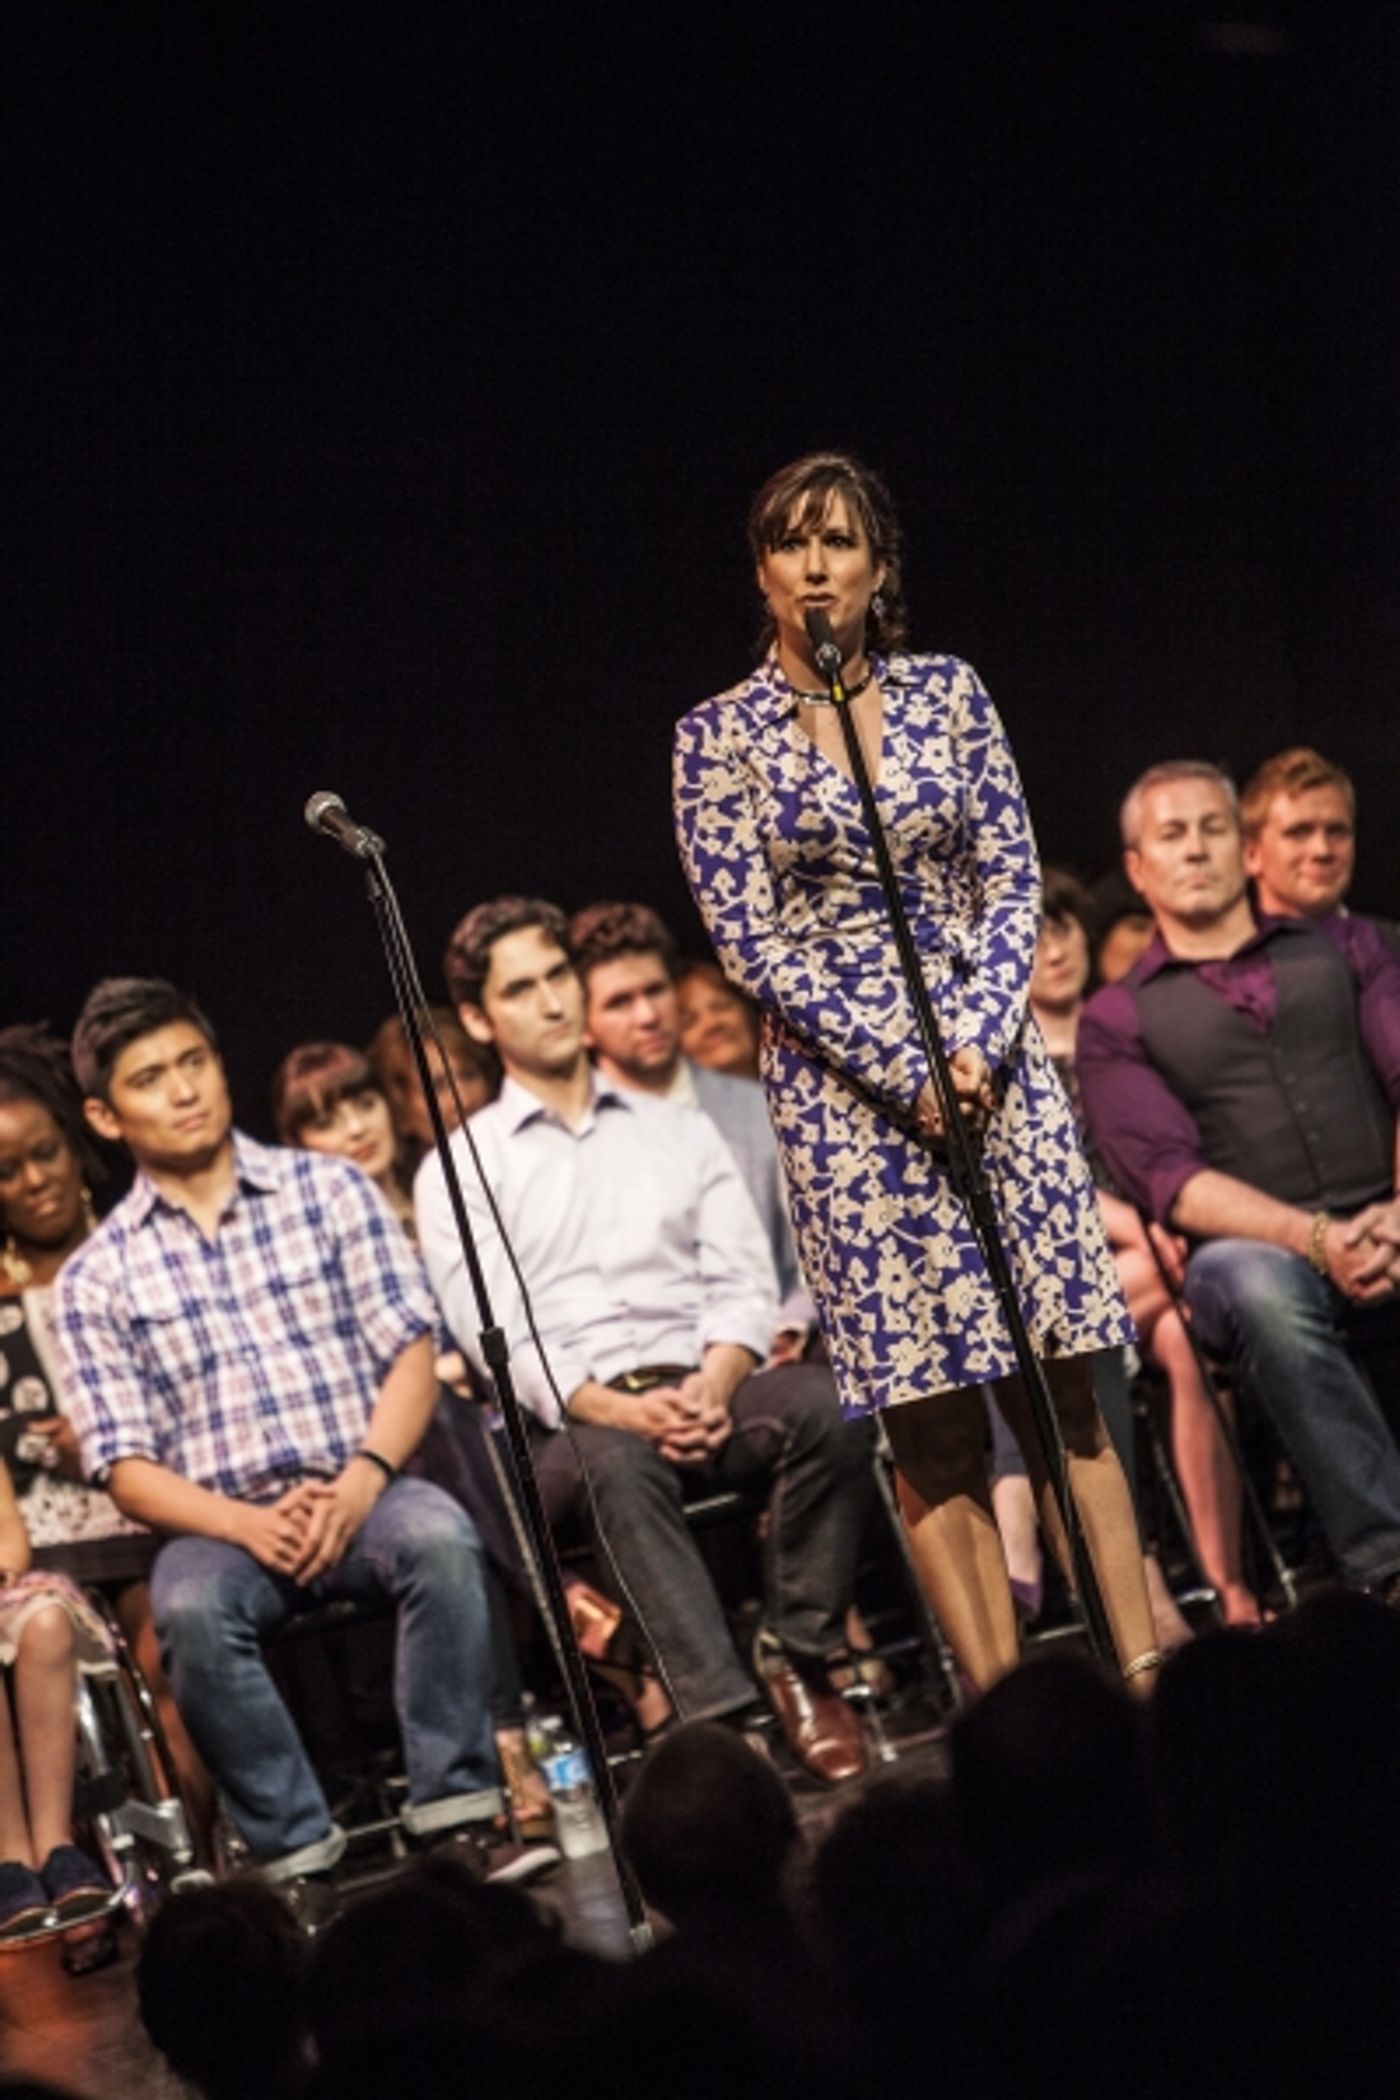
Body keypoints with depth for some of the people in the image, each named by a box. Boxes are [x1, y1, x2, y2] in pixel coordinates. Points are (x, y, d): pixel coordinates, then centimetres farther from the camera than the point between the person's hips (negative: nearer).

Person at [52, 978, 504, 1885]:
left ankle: (455, 1807, -25)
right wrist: (247, 1523, -16)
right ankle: (298, 1846, -25)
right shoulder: (96, 1278, 8)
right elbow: (129, 1467, 3)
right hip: (224, 1522, 0)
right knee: (189, 1610, -34)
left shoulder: (330, 1189, 9)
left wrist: (364, 1477, -15)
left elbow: (411, 1352, 3)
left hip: (362, 1493, 0)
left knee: (440, 1537, -33)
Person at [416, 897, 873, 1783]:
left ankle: (799, 1661, -19)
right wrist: (617, 1408, -19)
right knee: (619, 1463, -38)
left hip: (705, 1394, 3)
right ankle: (722, 1717, -44)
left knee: (821, 1405, -30)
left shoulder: (678, 1130, 22)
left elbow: (743, 1280, 11)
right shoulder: (458, 1170, 11)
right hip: (575, 1427, -3)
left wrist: (714, 1384, -11)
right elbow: (497, 1335, -1)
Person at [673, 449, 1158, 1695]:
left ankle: (1143, 1667, 2)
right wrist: (903, 1069, -11)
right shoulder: (721, 736, 0)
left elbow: (1013, 886, 5)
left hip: (991, 1058, 2)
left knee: (1066, 1381, -1)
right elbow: (752, 945, -4)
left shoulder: (948, 693, 7)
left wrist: (980, 1040, -10)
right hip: (841, 1085, -2)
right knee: (934, 1419, -2)